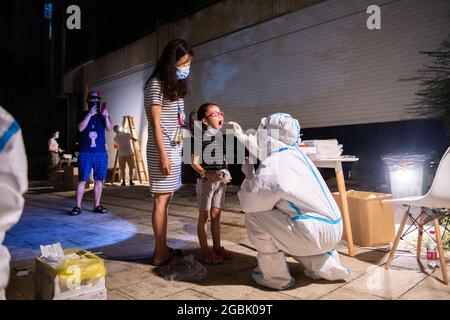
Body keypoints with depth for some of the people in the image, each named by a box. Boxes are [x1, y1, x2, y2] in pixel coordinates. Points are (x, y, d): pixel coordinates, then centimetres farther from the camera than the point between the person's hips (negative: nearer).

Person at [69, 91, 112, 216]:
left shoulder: (103, 115, 9)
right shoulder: (84, 114, 7)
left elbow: (109, 128, -7)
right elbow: (80, 128, -10)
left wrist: (106, 116, -23)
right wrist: (89, 114, -17)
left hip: (101, 153, 1)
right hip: (85, 153, -1)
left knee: (99, 180, 4)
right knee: (82, 180, -1)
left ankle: (97, 205, 11)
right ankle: (78, 206, 3)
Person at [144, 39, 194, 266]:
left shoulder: (175, 85, 19)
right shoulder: (156, 84, -7)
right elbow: (156, 123, -13)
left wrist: (175, 152, 11)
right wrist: (163, 155, -17)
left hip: (175, 148, 8)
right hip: (162, 150, -8)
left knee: (166, 198, 9)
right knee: (161, 199, -5)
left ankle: (162, 248, 16)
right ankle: (160, 254, 2)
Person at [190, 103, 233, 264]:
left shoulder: (221, 137, 10)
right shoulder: (200, 137, -10)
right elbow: (194, 162, -13)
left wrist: (226, 173, 2)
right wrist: (205, 173, -26)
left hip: (220, 180, 6)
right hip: (206, 181, -6)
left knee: (216, 215, 14)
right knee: (204, 216, 4)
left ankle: (217, 247, 24)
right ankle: (205, 251, 12)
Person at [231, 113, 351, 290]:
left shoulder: (272, 166, -19)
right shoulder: (293, 152, 8)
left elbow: (248, 203, -12)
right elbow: (267, 150, 29)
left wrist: (249, 176, 4)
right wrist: (242, 137, 39)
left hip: (316, 232, -9)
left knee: (253, 216, -7)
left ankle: (275, 276, 8)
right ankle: (325, 266, 23)